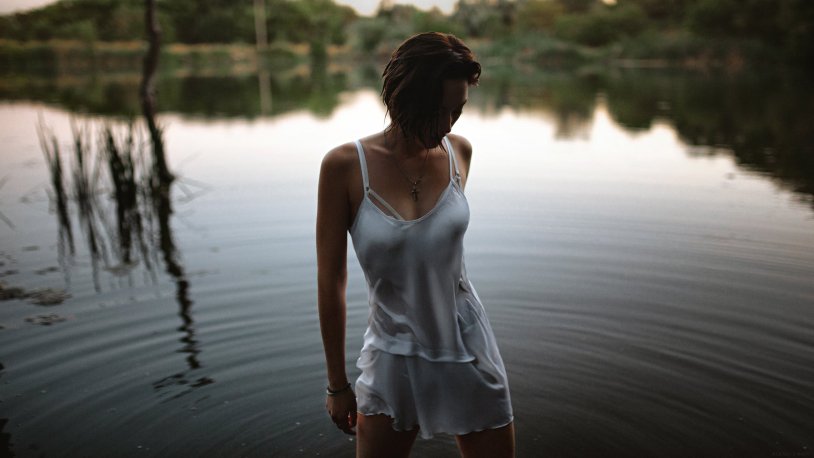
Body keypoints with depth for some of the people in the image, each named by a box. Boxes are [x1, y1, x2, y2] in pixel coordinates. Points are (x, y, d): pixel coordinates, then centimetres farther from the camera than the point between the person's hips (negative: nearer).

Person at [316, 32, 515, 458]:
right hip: (395, 357, -2)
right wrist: (337, 383, -3)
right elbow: (330, 281, -10)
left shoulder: (458, 152, -5)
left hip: (469, 351, 3)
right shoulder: (345, 166, -15)